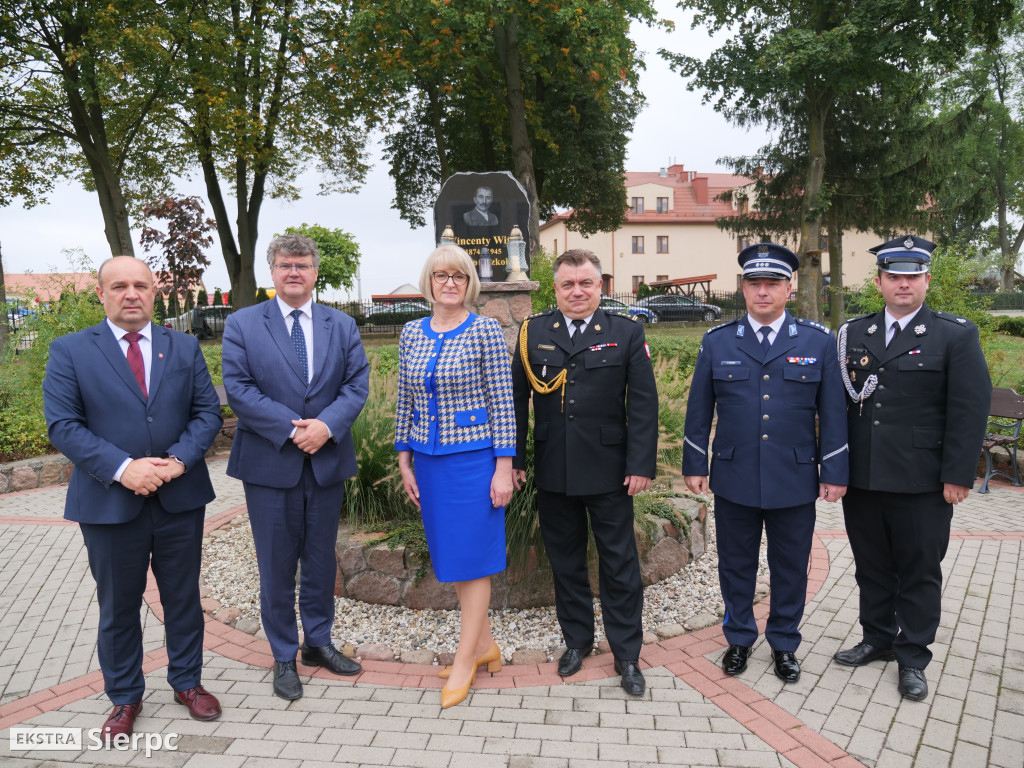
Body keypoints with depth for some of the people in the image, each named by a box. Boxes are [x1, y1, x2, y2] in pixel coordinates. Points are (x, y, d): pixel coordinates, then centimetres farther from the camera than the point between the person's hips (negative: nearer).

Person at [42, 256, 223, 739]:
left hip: (180, 498, 2)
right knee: (118, 607, 13)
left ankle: (187, 682, 34)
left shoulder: (184, 347, 6)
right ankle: (125, 698, 32)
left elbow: (208, 410, 1)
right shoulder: (70, 351, -1)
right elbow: (62, 425, -9)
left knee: (183, 597, 15)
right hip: (110, 502, -2)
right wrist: (122, 468, -20)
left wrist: (179, 460, -15)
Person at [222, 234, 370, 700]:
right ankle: (284, 657, 24)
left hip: (328, 461, 3)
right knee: (276, 567, 8)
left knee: (321, 560, 15)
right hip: (270, 465, -2)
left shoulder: (342, 326, 7)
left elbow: (357, 384, 0)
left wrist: (326, 425, -17)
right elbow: (238, 388, -9)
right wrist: (291, 429, -18)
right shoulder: (242, 324, 0)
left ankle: (318, 641, 34)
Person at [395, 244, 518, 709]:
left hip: (474, 457, -5)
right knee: (450, 553, 14)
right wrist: (405, 462, 11)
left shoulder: (485, 331, -8)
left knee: (472, 556, 3)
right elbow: (405, 401, 12)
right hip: (429, 460, 6)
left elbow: (502, 403, -8)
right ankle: (485, 645, 31)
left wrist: (503, 468, -11)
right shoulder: (412, 333, 7)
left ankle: (464, 662, 17)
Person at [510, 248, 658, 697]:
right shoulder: (533, 332, 4)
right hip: (553, 471, 2)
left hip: (609, 472, -2)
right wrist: (515, 459, 3)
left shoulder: (627, 333, 0)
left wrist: (641, 465, -9)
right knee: (565, 560, 15)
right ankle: (577, 640, 34)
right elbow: (516, 399, 6)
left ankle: (627, 654, 22)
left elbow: (643, 403, -3)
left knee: (619, 565, 7)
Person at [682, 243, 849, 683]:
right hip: (734, 479, 1)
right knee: (736, 564, 13)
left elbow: (833, 412, 2)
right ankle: (739, 638, 33)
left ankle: (784, 643, 33)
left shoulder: (818, 342, 1)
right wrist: (695, 465, 4)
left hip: (795, 481, 0)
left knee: (790, 568, 12)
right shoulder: (717, 342, 2)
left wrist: (835, 472, 0)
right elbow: (699, 409, 5)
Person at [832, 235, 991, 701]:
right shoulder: (854, 334, 7)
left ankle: (912, 658, 25)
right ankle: (878, 639, 35)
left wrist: (958, 476, -11)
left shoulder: (956, 335, -3)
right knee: (871, 567, 16)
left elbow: (970, 409, -7)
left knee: (919, 572, 10)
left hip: (921, 484, -3)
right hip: (862, 479, 4)